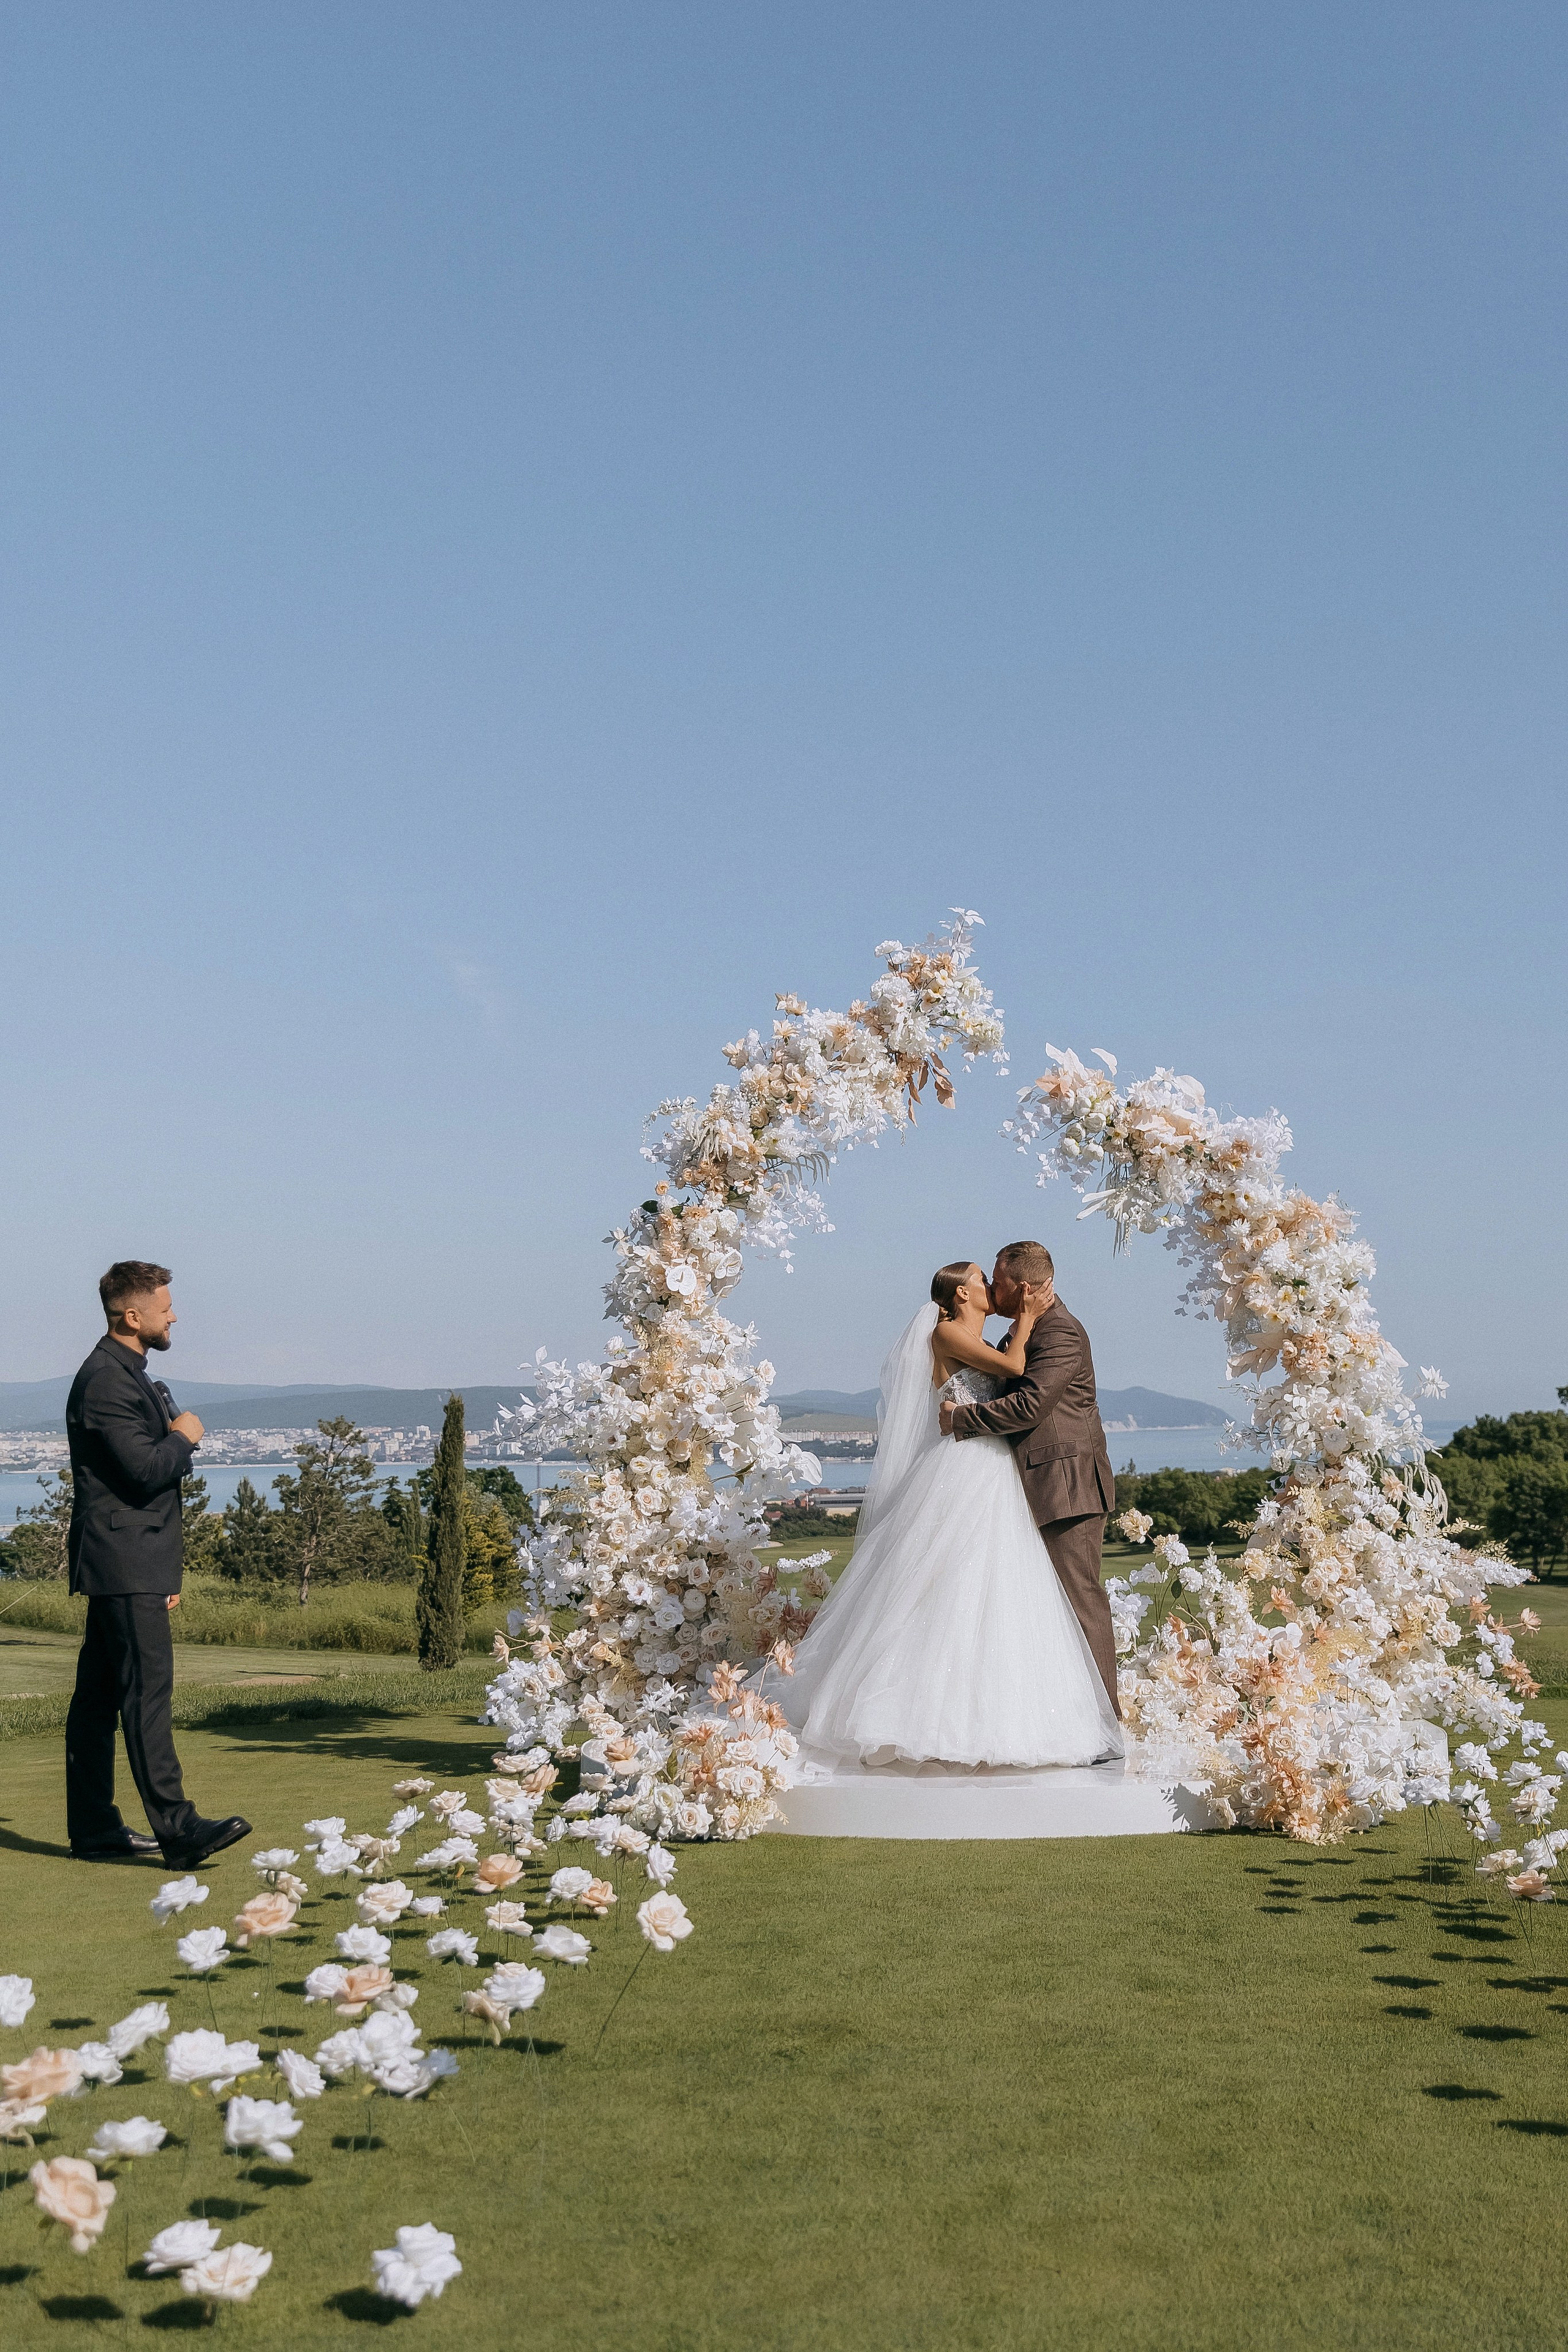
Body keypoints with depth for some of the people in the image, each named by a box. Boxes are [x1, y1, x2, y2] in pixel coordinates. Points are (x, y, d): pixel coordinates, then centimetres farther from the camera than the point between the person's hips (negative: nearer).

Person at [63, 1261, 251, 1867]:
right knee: (146, 1692, -12)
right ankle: (177, 1829, -13)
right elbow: (145, 1470, -24)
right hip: (124, 1567, -10)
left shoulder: (125, 1376, 20)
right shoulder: (106, 1381, -15)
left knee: (99, 1697, 11)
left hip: (130, 1566, 10)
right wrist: (184, 1437, -3)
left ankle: (95, 1831, 16)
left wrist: (164, 1570, 23)